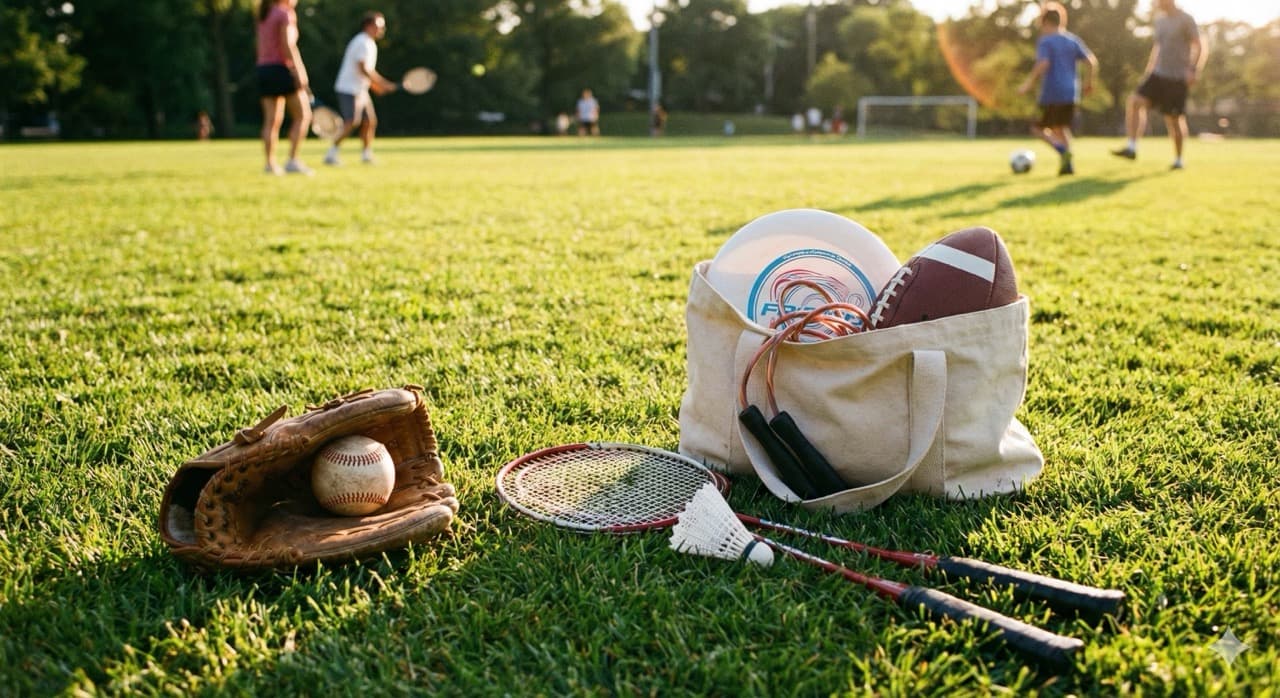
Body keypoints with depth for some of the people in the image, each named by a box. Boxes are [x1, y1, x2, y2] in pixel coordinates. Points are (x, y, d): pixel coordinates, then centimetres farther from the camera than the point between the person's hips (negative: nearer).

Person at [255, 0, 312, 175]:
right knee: (303, 116, -2)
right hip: (283, 69, -8)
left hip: (264, 68, 8)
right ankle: (293, 160, -9)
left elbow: (261, 47, 17)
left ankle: (270, 164, 4)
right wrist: (299, 73, -19)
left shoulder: (264, 15, 17)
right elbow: (288, 45, -17)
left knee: (271, 121, 7)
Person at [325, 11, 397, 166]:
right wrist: (381, 84, -18)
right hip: (349, 89, -10)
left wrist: (383, 84, 11)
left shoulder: (370, 44, 17)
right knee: (351, 123, -14)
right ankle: (331, 154, -11)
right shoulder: (363, 42, -14)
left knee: (370, 121, 9)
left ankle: (367, 155, 17)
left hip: (360, 90, 10)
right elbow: (362, 69, -21)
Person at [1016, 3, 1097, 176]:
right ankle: (1067, 164, 2)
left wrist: (1028, 83, -17)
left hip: (1052, 94, -6)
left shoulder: (1045, 41, -4)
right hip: (1071, 93, 6)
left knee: (1038, 128, 5)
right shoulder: (1073, 40, 13)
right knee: (1062, 128, 16)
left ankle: (1061, 148, -19)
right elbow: (1092, 62, 7)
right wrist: (1088, 82, 19)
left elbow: (1043, 64, -21)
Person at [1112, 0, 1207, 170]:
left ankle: (1178, 160, 16)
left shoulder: (1186, 20, -8)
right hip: (1159, 74, 6)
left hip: (1177, 79, -6)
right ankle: (1131, 148, -19)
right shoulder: (1160, 20, 12)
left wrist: (1193, 71, -22)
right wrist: (1149, 70, 22)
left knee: (1174, 119, 0)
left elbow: (1198, 47, -10)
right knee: (1134, 101, -16)